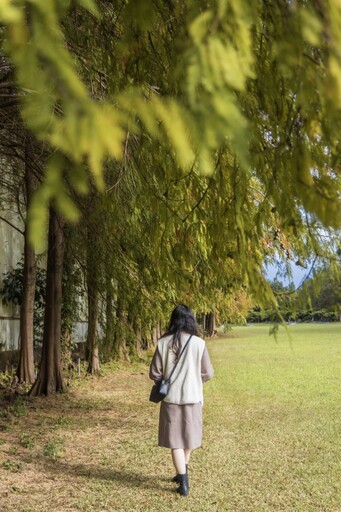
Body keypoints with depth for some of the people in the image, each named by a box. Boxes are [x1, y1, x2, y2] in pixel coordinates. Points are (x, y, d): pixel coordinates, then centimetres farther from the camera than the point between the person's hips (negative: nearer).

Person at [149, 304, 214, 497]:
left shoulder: (164, 343, -9)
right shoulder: (198, 343, -10)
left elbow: (154, 373, -5)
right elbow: (208, 373, -5)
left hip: (171, 397, 0)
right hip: (192, 397, 1)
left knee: (175, 439, 9)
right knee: (189, 436, 21)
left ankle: (184, 482, 6)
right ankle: (183, 473, 35)